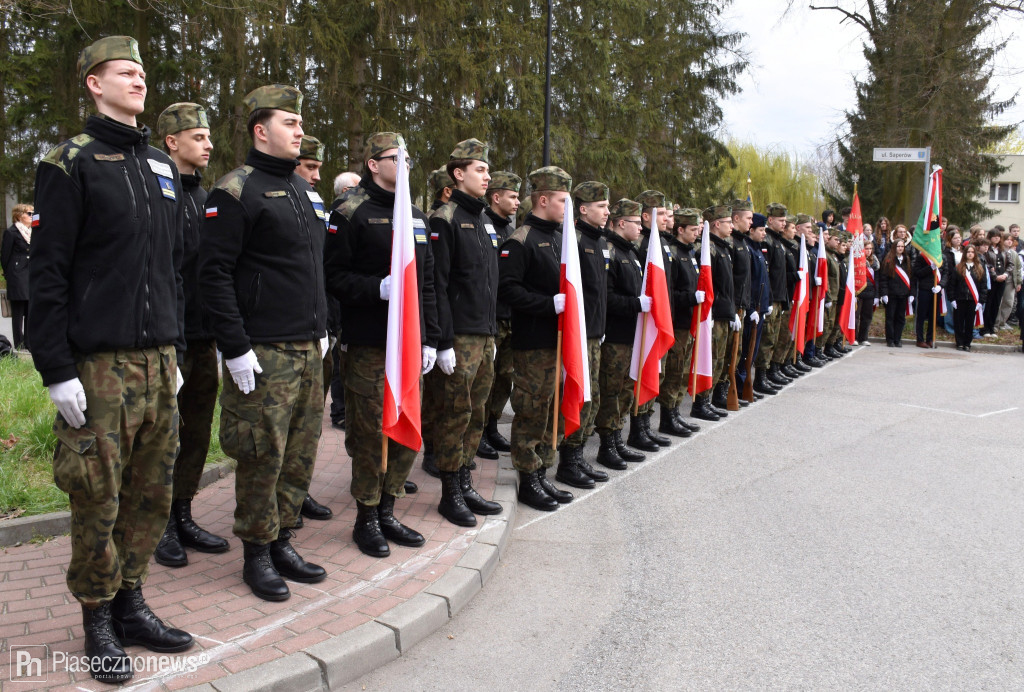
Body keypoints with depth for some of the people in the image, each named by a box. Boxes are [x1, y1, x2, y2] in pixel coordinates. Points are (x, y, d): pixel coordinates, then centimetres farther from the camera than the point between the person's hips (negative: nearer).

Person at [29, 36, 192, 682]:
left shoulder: (162, 166, 16)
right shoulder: (71, 163, -3)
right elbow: (48, 273, -7)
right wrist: (57, 370, -12)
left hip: (159, 361, 6)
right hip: (100, 364, -6)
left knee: (153, 494, 9)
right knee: (98, 500, 2)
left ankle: (132, 603, 24)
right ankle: (100, 622, 17)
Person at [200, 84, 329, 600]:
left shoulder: (304, 190, 17)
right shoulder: (237, 190, -9)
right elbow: (214, 273, -14)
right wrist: (235, 347, -17)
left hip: (309, 349, 8)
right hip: (263, 353, -8)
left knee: (301, 453, 11)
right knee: (263, 457, 0)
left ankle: (282, 542, 25)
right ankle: (257, 555, 15)